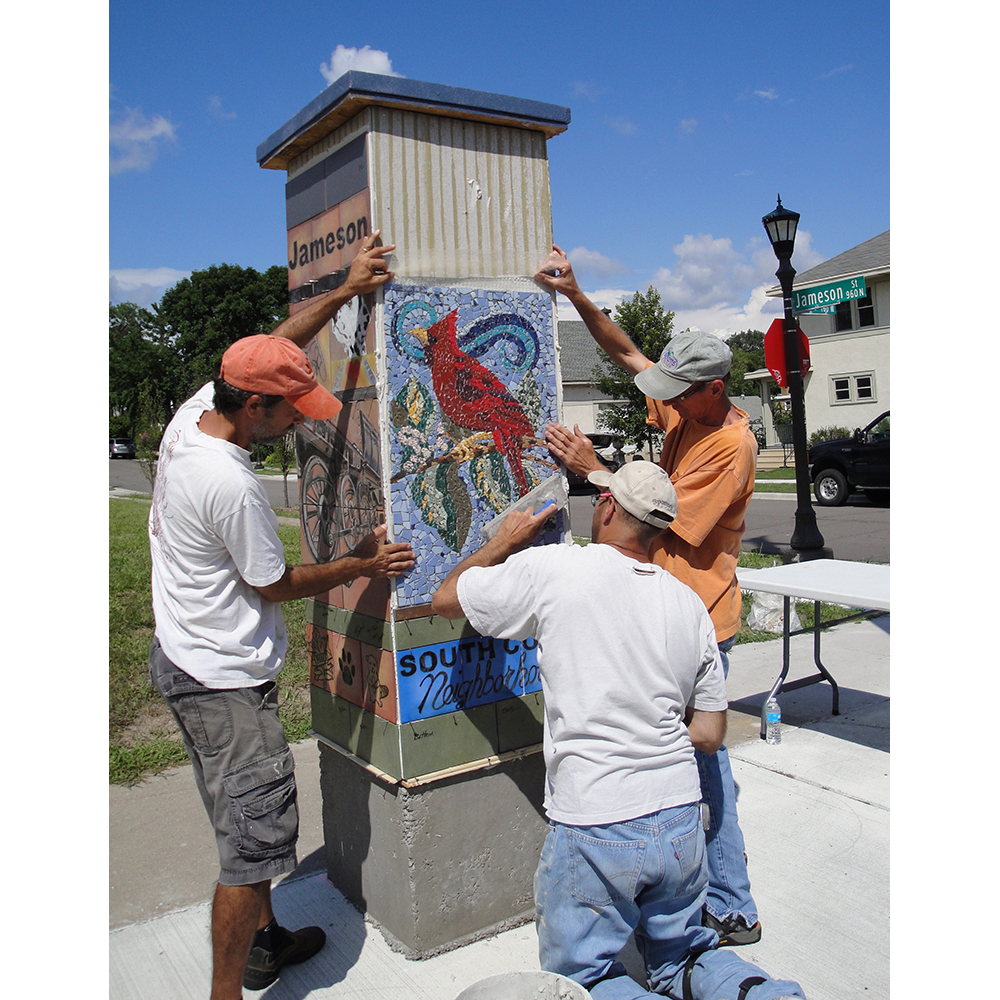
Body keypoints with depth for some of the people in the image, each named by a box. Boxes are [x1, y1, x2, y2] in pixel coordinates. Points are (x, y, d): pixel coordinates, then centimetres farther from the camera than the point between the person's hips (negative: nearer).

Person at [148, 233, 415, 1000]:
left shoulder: (192, 412, -3)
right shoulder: (233, 485, -29)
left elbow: (274, 346, 10)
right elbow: (277, 586, -15)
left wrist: (347, 290, 9)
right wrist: (361, 566, -2)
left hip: (183, 657, 10)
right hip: (225, 680, -10)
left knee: (246, 822, 24)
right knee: (256, 836, 2)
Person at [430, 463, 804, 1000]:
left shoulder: (550, 568, -11)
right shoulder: (691, 605, 4)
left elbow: (445, 598, 4)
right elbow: (708, 735, 10)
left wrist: (504, 541, 17)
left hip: (591, 831, -5)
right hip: (681, 823, 5)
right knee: (683, 956, 26)